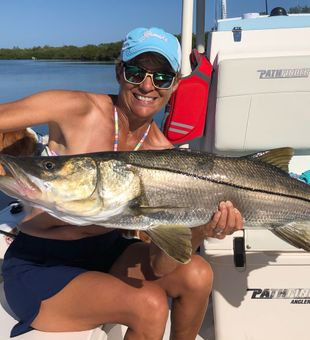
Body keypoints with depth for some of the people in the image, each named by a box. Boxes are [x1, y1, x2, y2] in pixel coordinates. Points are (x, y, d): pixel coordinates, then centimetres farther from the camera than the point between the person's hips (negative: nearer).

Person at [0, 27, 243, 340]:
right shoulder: (78, 109, -16)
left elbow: (160, 266, -14)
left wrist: (200, 231, -34)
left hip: (106, 249, 4)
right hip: (38, 265, -4)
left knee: (196, 275, -15)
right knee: (149, 305, -24)